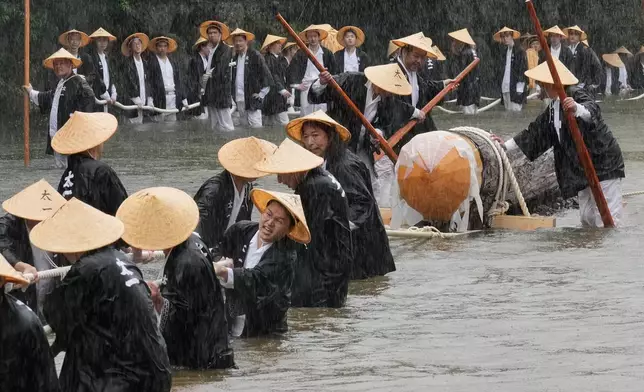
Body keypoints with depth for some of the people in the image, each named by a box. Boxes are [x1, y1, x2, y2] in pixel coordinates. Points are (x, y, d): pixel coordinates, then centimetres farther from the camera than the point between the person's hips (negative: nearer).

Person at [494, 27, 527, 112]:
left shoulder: (519, 51, -5)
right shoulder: (505, 52, 18)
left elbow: (523, 68, -8)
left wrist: (520, 87, -14)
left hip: (515, 88, -7)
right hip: (505, 88, 7)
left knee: (515, 110, -12)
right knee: (508, 111, 6)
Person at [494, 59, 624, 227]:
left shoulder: (576, 95, -14)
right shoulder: (554, 108, 16)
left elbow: (592, 110, -36)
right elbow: (536, 131, 24)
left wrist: (577, 109, -59)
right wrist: (505, 146, 25)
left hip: (603, 163, -10)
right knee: (587, 218, 11)